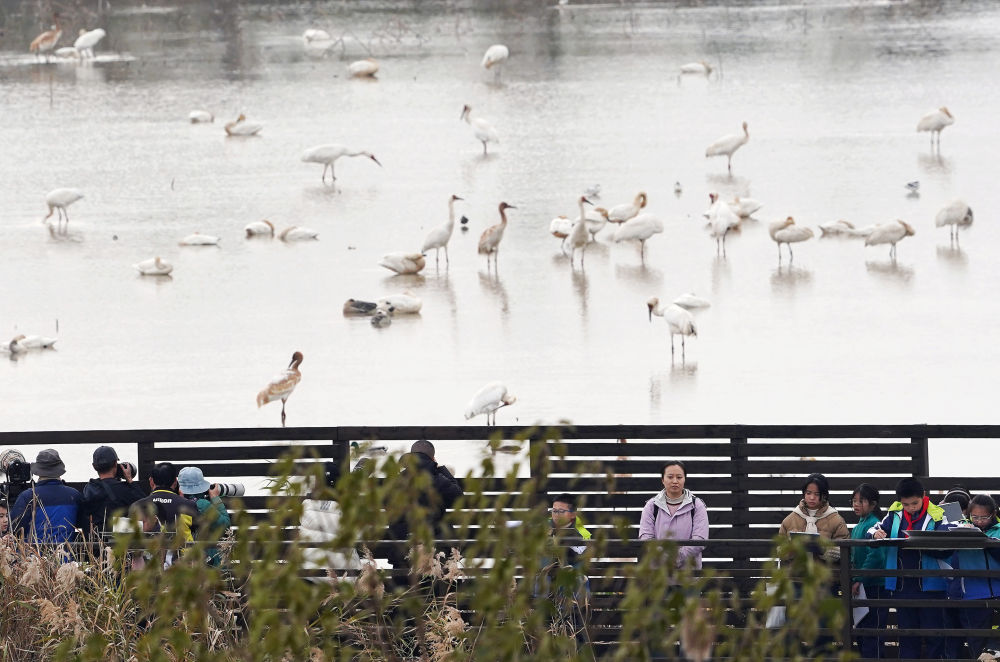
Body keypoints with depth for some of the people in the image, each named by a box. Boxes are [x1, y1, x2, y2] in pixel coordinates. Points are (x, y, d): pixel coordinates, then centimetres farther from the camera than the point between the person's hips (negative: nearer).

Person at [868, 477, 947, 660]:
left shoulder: (936, 516, -5)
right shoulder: (895, 514, 7)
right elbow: (875, 529, 12)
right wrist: (876, 534, -12)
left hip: (929, 584, -4)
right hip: (902, 584, 4)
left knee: (932, 631, 0)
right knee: (907, 630, 10)